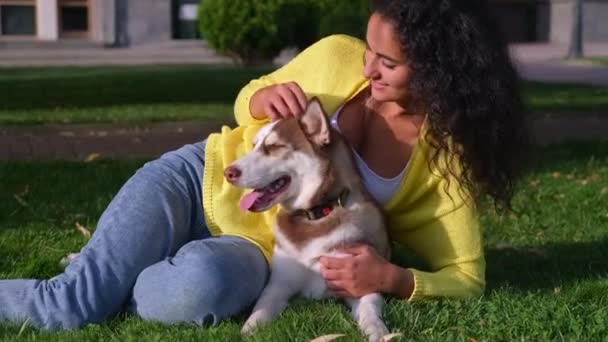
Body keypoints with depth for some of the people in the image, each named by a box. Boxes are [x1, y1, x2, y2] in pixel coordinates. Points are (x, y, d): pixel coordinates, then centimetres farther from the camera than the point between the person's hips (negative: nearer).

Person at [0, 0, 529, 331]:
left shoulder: (446, 154, -14)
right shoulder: (337, 57, -11)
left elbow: (466, 277, -9)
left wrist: (393, 278, -30)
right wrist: (262, 99, -19)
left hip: (262, 252, 0)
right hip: (203, 180, 0)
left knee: (196, 288, -38)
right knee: (66, 301, -28)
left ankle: (99, 280, -9)